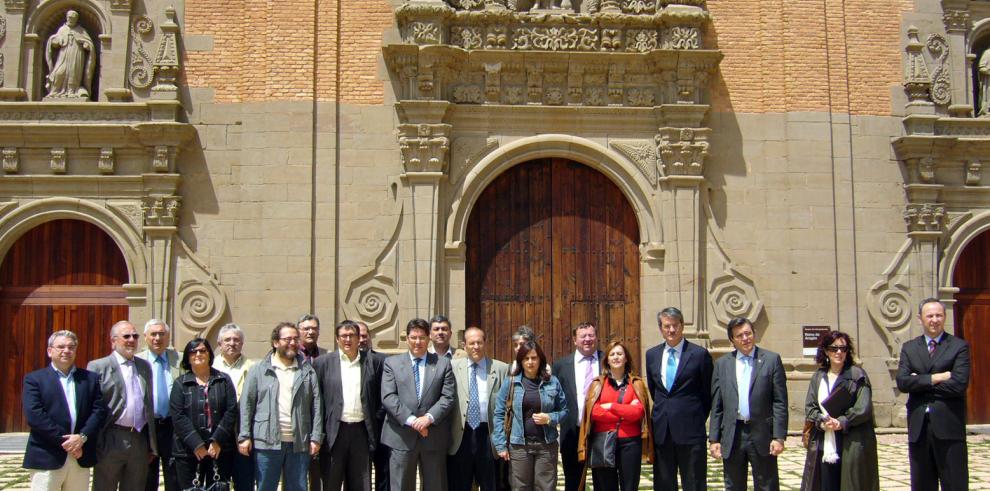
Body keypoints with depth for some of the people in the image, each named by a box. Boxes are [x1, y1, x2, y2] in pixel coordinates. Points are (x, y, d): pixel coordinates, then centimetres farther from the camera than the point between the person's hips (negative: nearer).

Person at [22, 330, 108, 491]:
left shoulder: (90, 378, 12)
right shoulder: (34, 379, 3)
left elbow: (99, 411, 4)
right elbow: (34, 415, -9)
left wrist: (82, 437, -12)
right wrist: (65, 441, -14)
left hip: (81, 458, 3)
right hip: (47, 458, -3)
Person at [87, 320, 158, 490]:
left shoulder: (145, 366, 14)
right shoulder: (98, 367, -3)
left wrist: (152, 445, 15)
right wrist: (93, 444, -10)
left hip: (140, 440, 5)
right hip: (111, 442, -5)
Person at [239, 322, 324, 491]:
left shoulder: (307, 371, 9)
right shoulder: (259, 370, 5)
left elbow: (316, 406, 5)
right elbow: (247, 405, 2)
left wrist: (316, 438, -2)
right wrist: (244, 436, -5)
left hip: (299, 443, 2)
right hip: (267, 443, -1)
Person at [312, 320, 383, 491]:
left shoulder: (371, 362, 6)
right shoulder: (323, 362, 3)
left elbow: (378, 396, 10)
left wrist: (375, 428, 4)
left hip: (362, 431, 1)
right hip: (334, 431, -1)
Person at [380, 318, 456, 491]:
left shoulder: (443, 363, 8)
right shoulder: (392, 362, 6)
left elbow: (448, 397, 0)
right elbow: (388, 397, -4)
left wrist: (429, 418, -15)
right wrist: (411, 420, -15)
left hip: (434, 436, 1)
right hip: (401, 436, -1)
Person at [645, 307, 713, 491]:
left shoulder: (699, 354, -5)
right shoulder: (652, 354, 9)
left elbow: (707, 393, 2)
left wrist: (698, 419, 6)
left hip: (690, 429, -4)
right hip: (661, 429, 4)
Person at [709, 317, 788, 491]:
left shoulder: (771, 360, 1)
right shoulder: (722, 364, 7)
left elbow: (780, 402, -3)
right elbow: (716, 406, 7)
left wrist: (779, 437, -9)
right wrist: (713, 439, 2)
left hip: (762, 435, -2)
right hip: (732, 436, 2)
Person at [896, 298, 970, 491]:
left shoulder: (959, 346, 0)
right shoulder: (909, 348, 10)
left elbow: (959, 384, -14)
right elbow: (902, 382, -4)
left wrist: (920, 383, -8)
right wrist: (935, 378, -14)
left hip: (948, 426, -3)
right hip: (918, 427, 3)